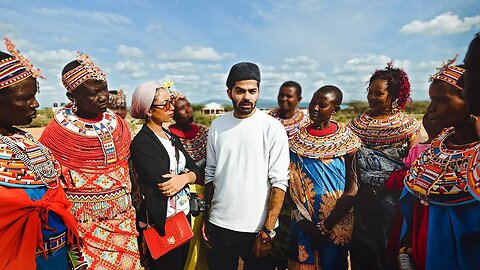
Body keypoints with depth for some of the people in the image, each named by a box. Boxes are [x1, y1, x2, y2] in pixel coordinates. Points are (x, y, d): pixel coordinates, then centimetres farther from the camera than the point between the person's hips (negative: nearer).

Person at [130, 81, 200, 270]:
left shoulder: (172, 137, 8)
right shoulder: (141, 143, -17)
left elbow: (195, 170, 1)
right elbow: (164, 185, -25)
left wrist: (185, 177, -19)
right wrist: (187, 173, -9)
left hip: (183, 214, 7)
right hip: (161, 222, -7)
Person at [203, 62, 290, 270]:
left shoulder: (272, 128, -10)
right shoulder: (217, 126, 2)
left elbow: (279, 182, -11)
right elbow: (210, 174, 8)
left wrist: (267, 232, -13)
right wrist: (206, 218, 8)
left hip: (258, 229, -3)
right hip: (219, 225, 3)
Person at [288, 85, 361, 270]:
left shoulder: (347, 139, -8)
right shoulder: (298, 139, -3)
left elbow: (353, 187, -11)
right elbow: (291, 182, -3)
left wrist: (328, 225, -15)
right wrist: (302, 219, -11)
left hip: (336, 223, -1)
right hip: (303, 221, 2)